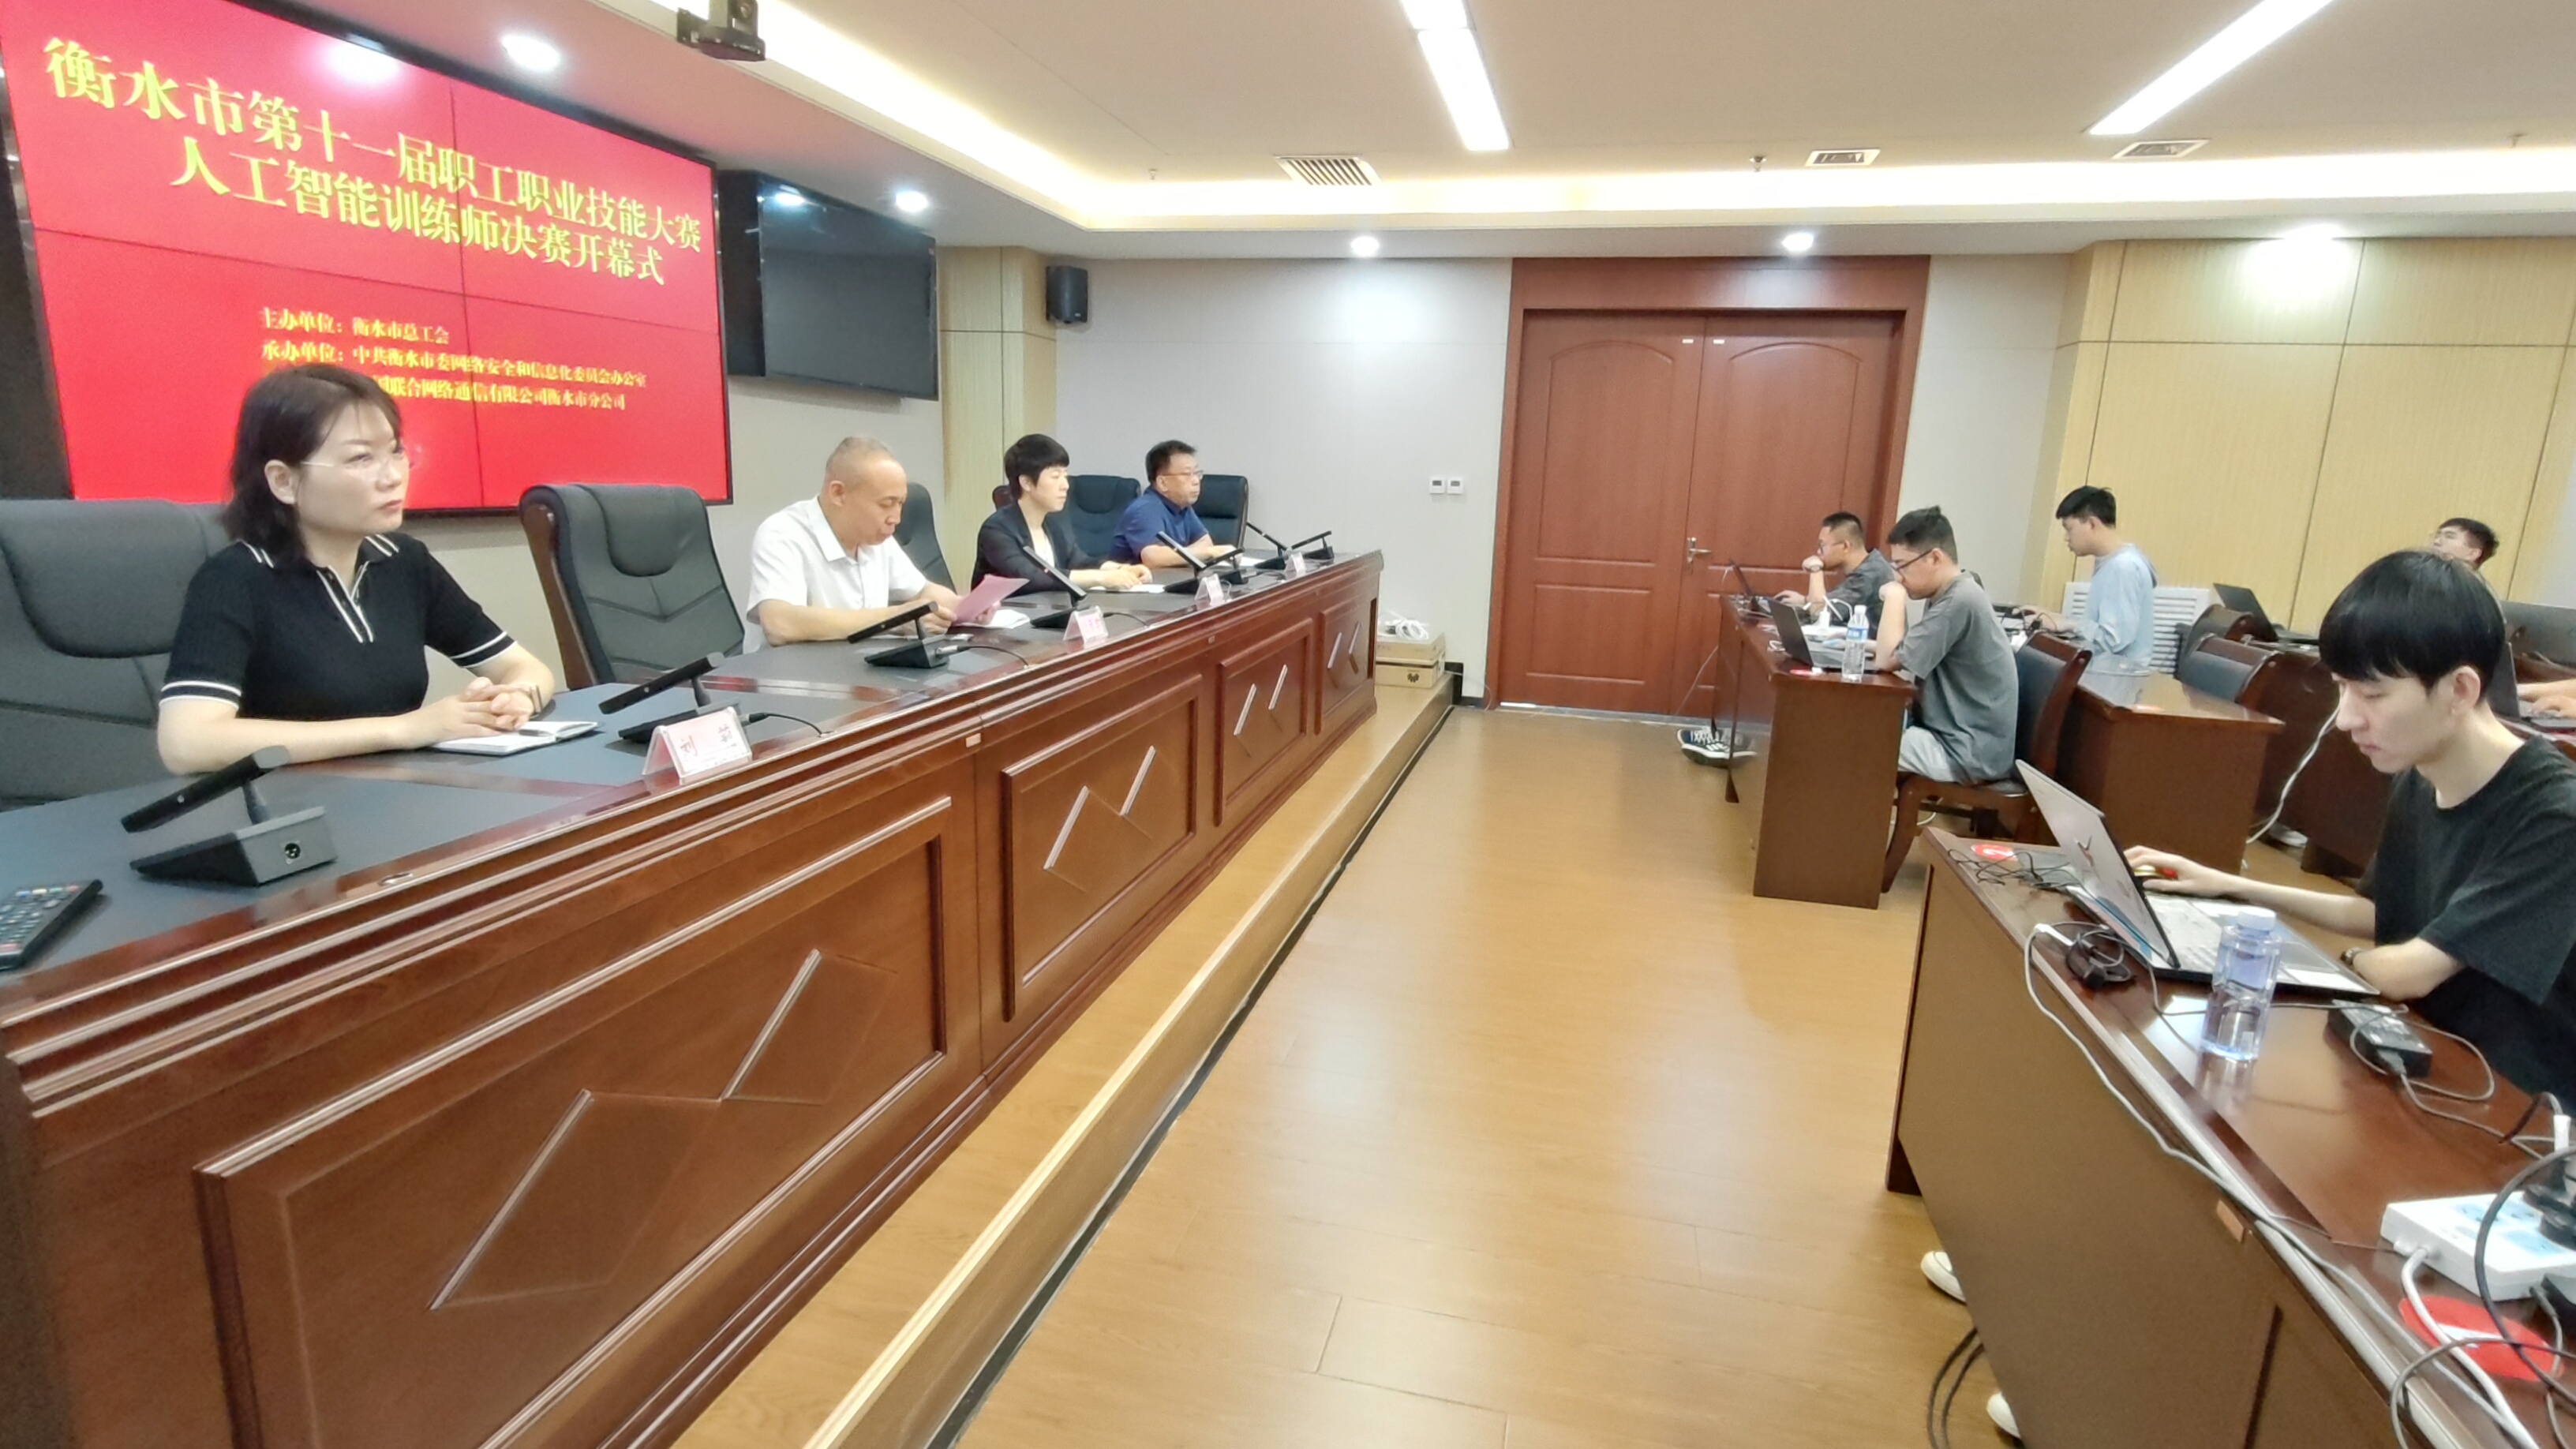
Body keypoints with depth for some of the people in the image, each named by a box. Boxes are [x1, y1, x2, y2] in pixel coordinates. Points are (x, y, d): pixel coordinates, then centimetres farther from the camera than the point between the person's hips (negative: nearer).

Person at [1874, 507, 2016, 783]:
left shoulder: (1960, 602, -23)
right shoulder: (1951, 593, 8)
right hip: (1950, 735, 9)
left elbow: (1890, 660, -22)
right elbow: (1904, 653, 12)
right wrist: (1866, 645, -4)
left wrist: (1894, 596, -12)